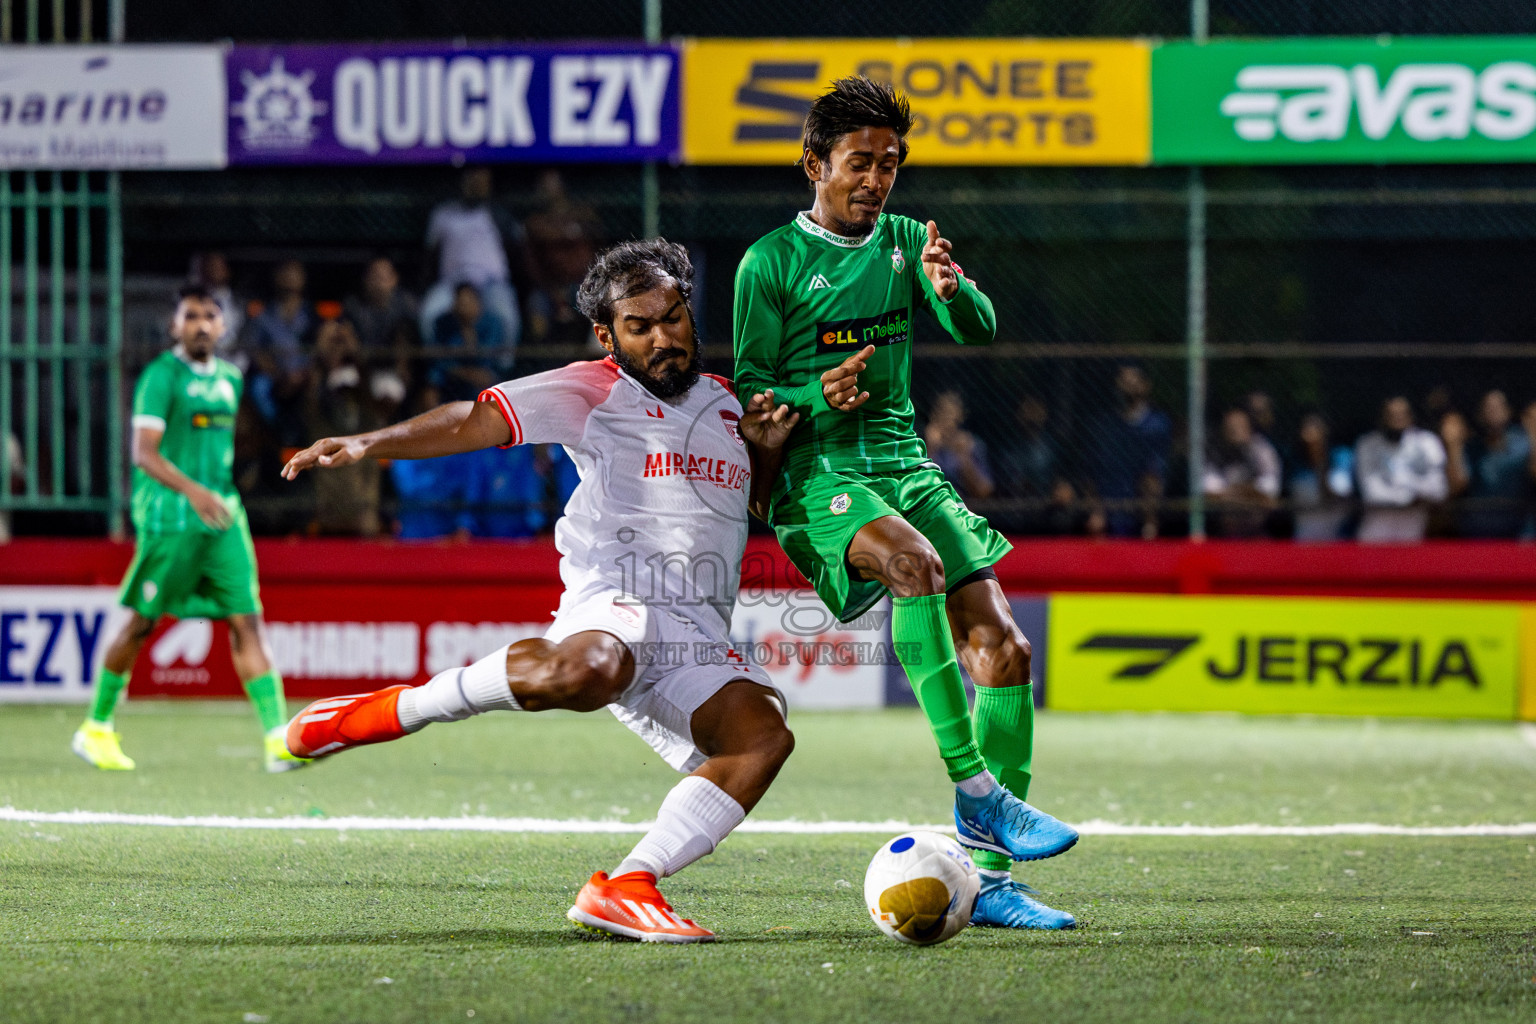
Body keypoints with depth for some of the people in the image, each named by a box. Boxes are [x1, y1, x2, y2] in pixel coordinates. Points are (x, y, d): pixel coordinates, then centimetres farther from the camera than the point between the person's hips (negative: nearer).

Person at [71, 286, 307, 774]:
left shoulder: (230, 379, 14)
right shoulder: (161, 376, -8)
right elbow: (144, 453, -17)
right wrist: (193, 491, -30)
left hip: (222, 517, 6)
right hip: (169, 516, -6)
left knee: (247, 622, -6)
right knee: (141, 623, 3)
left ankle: (278, 741, -13)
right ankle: (96, 729, 19)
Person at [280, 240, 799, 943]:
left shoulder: (726, 405, 25)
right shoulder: (595, 392, 8)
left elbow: (764, 509, 38)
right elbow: (478, 421, 0)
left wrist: (768, 450, 15)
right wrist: (369, 444, -13)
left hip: (700, 643, 6)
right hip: (614, 605, -6)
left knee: (764, 735, -23)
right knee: (585, 674, -41)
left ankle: (624, 890, -23)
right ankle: (394, 710, -18)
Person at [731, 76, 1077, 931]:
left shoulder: (906, 243, 12)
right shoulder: (772, 262, 0)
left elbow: (979, 329, -2)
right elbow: (749, 391, 0)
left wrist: (953, 290, -24)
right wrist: (816, 397, -20)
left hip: (903, 463, 5)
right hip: (814, 475, -5)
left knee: (1003, 648, -8)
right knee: (915, 561, -36)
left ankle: (989, 878, -3)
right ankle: (976, 792, -36)